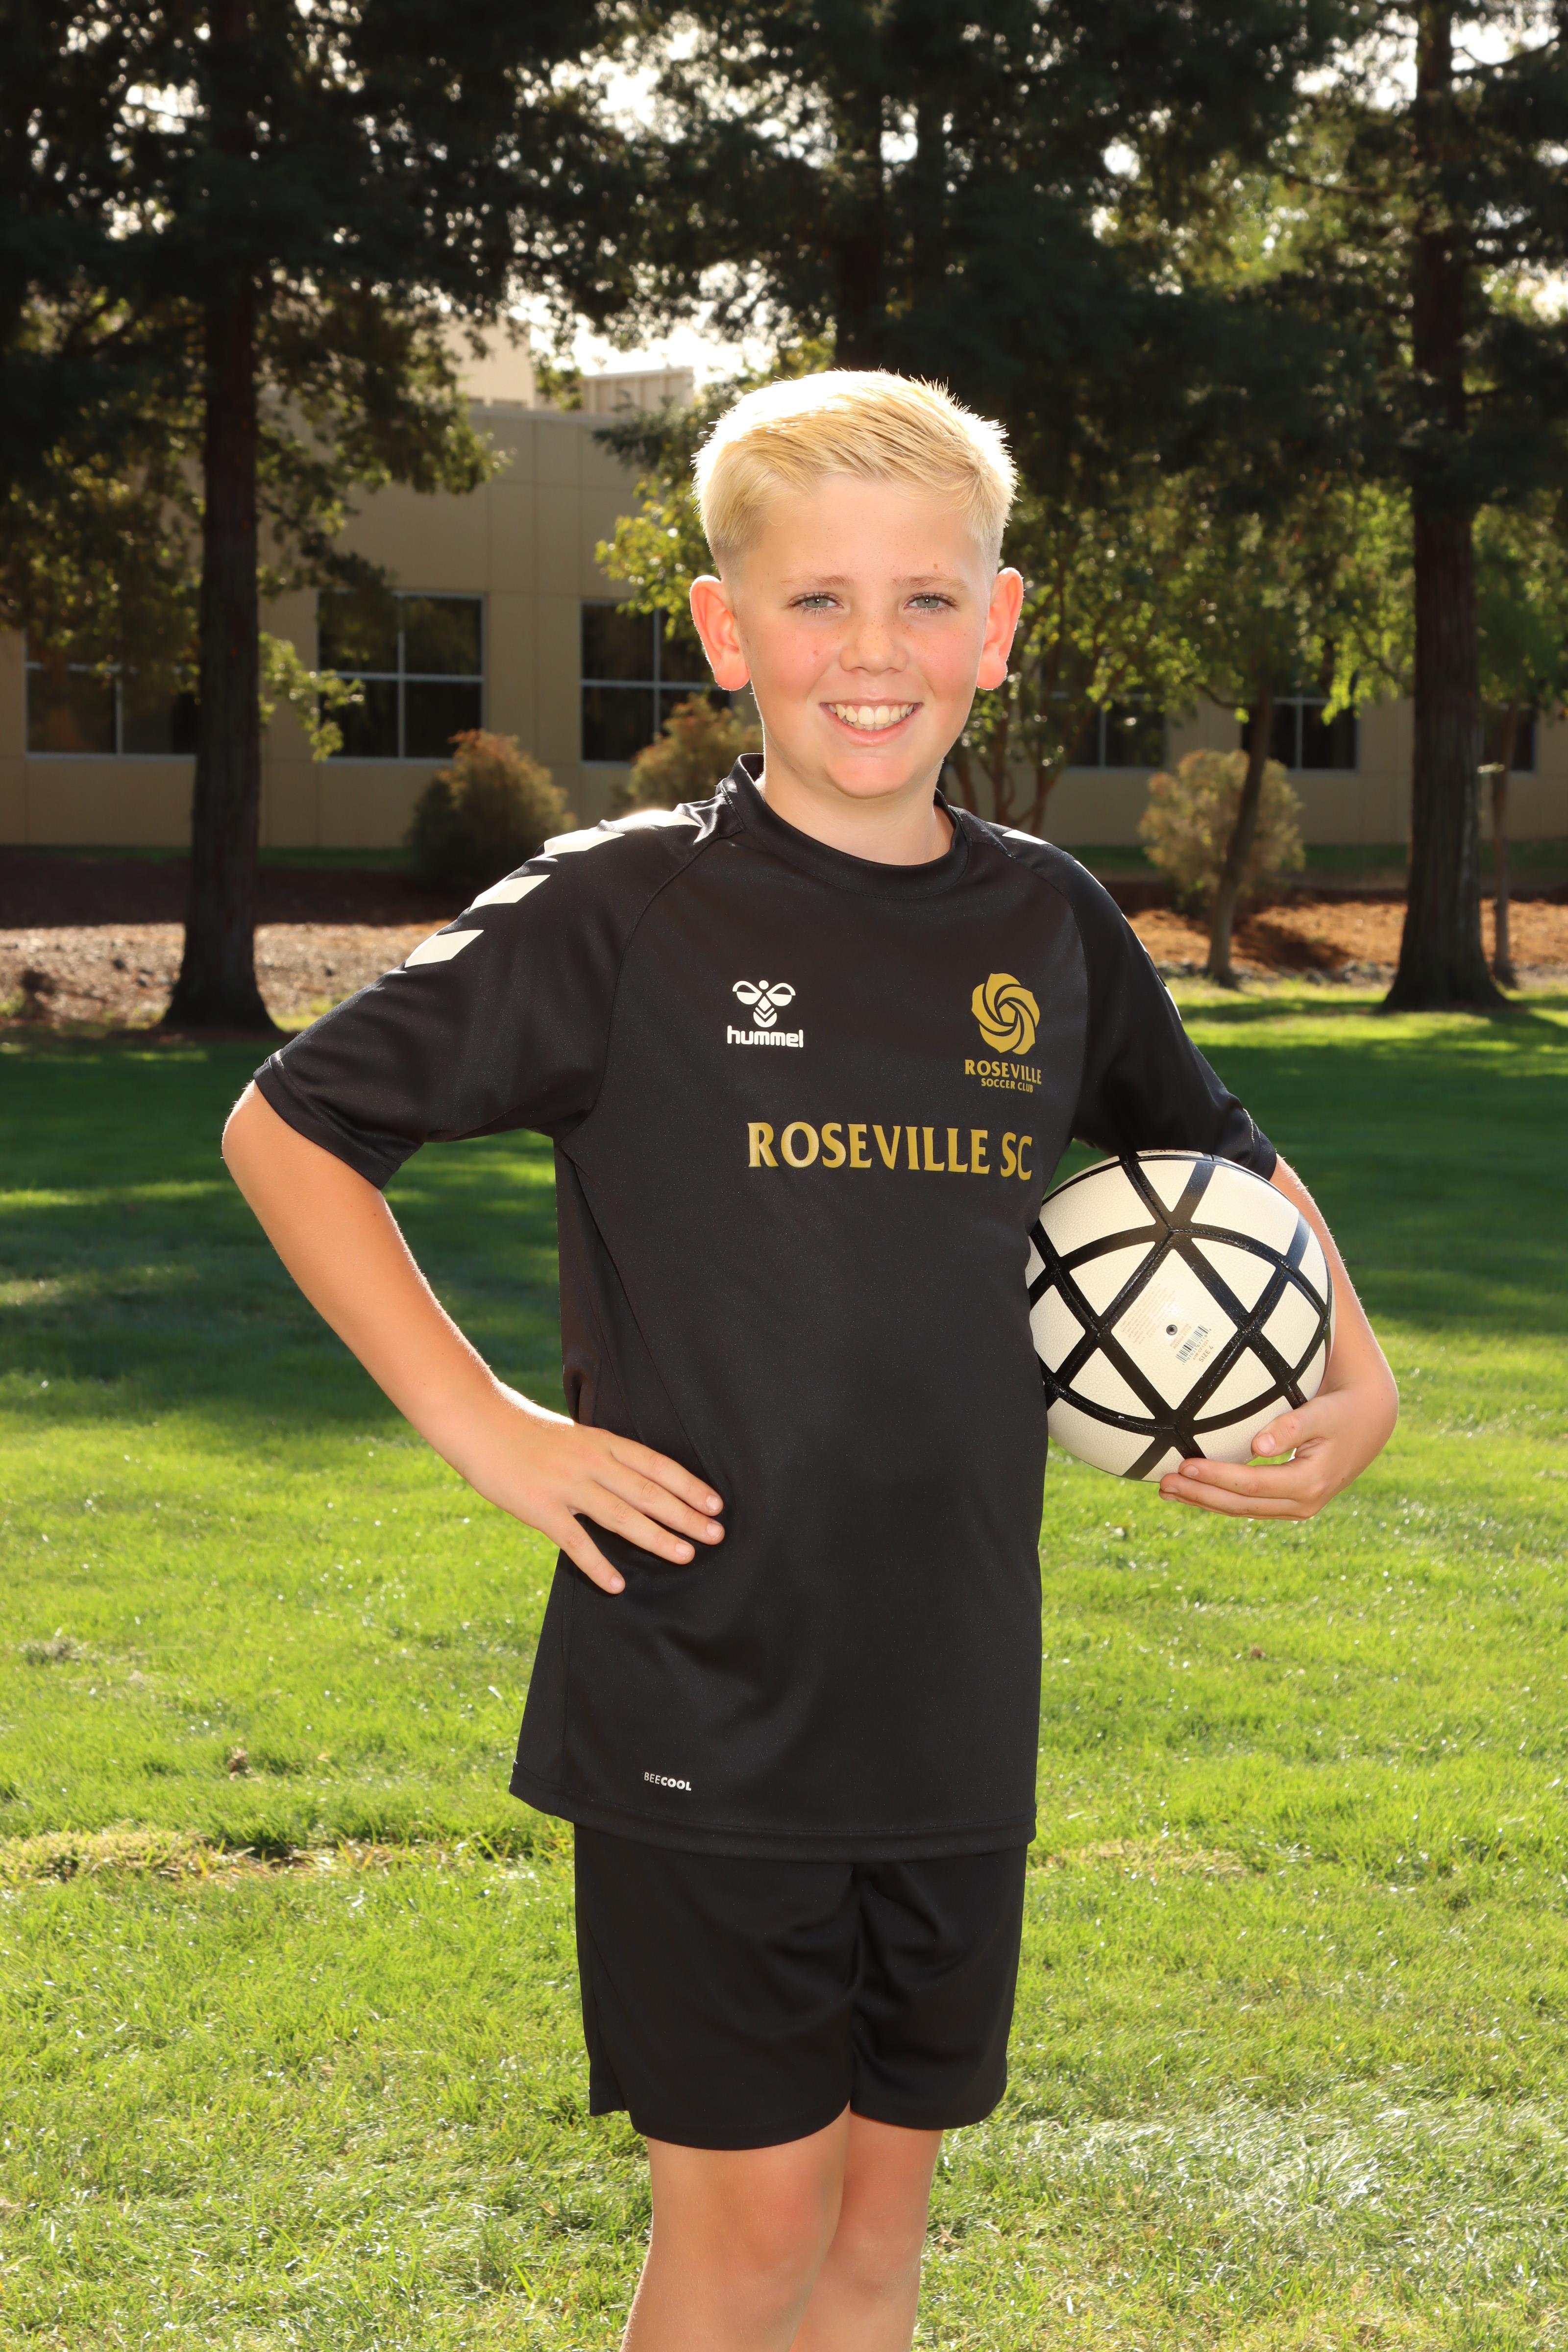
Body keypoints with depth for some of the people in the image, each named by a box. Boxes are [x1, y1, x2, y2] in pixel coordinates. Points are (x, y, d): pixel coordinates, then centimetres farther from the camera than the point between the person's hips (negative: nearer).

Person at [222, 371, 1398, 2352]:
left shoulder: (1051, 926, 5)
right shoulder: (619, 914, -8)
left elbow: (1222, 1158, 24)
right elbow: (286, 1128, -4)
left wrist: (1356, 1383, 9)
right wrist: (478, 1422, -9)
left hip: (954, 1716, 4)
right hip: (699, 1704, -4)